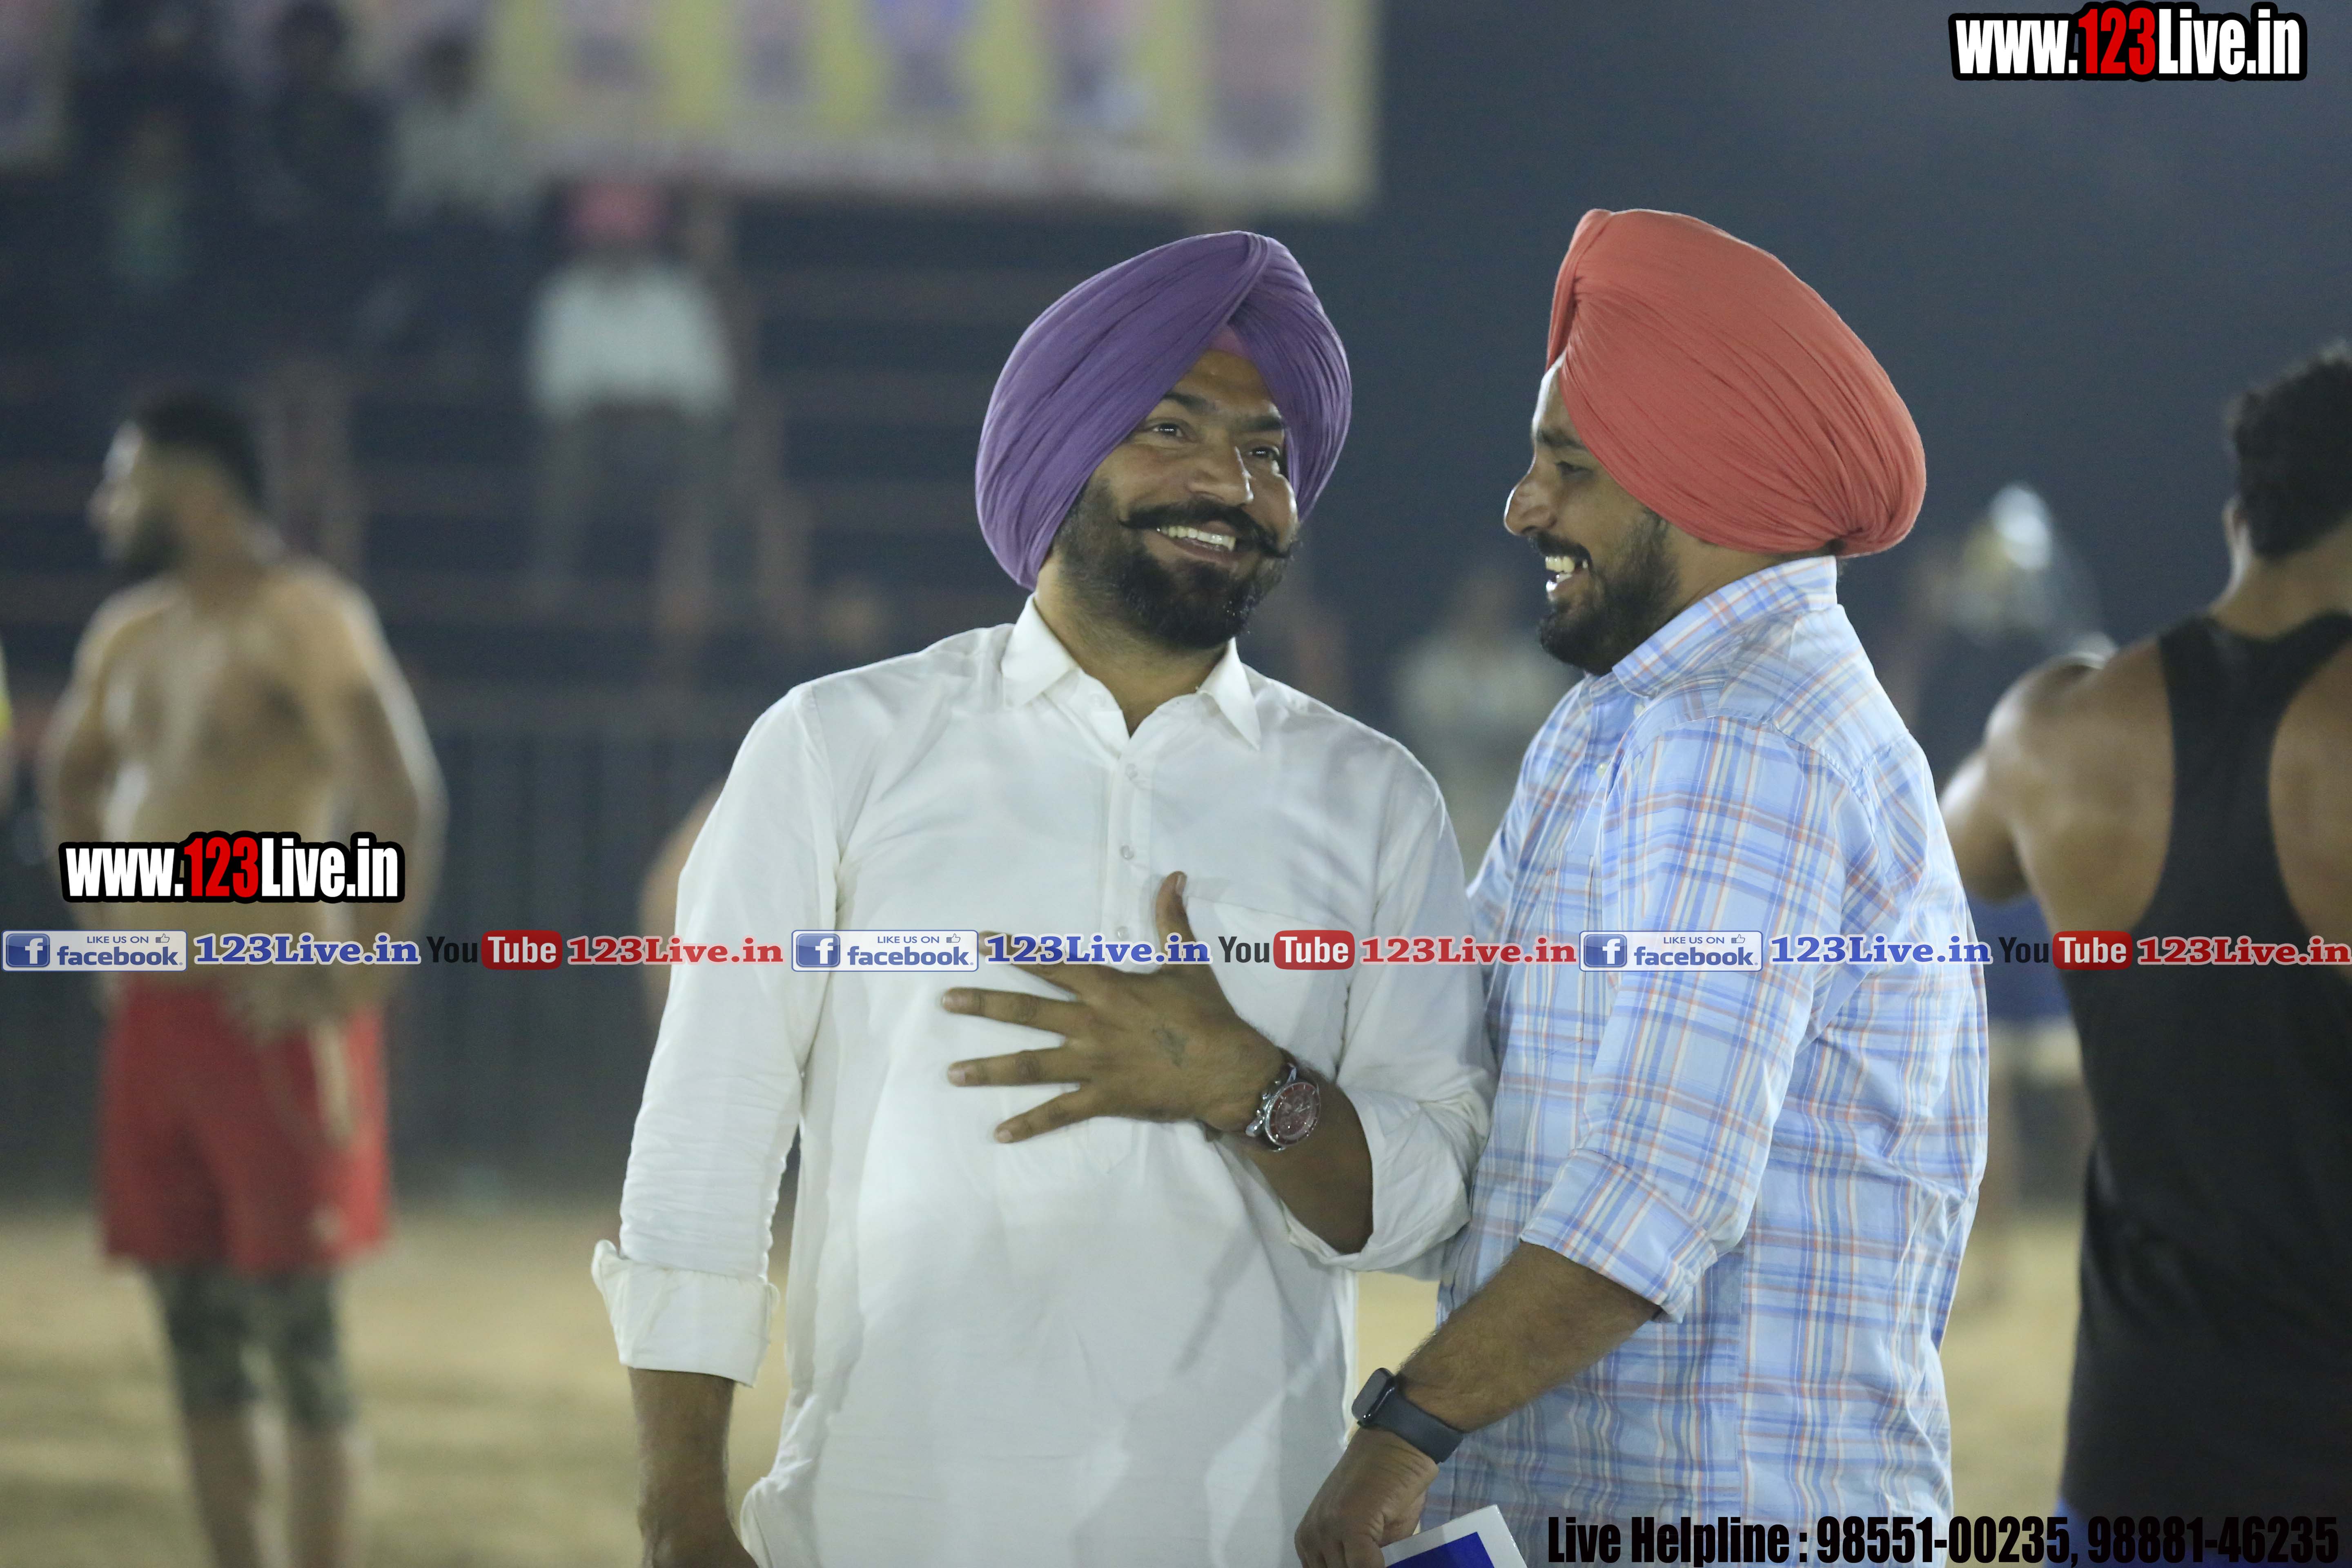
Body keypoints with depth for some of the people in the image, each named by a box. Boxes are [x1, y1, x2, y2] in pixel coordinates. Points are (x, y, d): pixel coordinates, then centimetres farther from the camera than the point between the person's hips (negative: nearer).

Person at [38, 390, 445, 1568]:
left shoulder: (302, 622, -12)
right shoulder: (130, 634, 13)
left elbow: (404, 806, -21)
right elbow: (71, 775, 32)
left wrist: (354, 980, -19)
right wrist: (103, 924, 21)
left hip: (271, 1016, -8)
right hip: (154, 1015, 8)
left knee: (294, 1328, -6)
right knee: (195, 1335, 9)